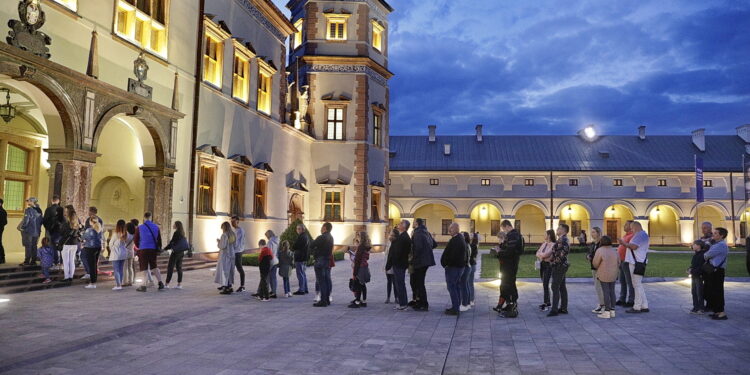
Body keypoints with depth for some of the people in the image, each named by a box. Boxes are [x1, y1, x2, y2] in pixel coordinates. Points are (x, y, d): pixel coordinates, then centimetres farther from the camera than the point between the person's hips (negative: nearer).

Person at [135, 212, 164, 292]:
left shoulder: (140, 228, -3)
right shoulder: (156, 227, 4)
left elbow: (136, 240, 5)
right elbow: (159, 239, 8)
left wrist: (138, 247, 25)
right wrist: (159, 249, 20)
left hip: (143, 249, -3)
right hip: (153, 249, 3)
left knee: (145, 268, 2)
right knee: (154, 266, 16)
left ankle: (143, 285, 2)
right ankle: (160, 283, 11)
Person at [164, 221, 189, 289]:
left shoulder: (176, 233, -13)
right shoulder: (182, 233, 11)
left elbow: (171, 243, -12)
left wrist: (164, 249, -3)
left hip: (176, 252, -8)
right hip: (181, 252, 8)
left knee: (170, 267, -2)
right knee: (179, 267, 8)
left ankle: (167, 284, -1)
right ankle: (179, 284, 7)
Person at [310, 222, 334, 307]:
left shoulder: (321, 237, -17)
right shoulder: (331, 237, 11)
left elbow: (311, 246, -14)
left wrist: (313, 252, 7)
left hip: (320, 260, -9)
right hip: (328, 260, 9)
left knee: (321, 281, -6)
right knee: (327, 280, 12)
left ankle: (323, 301, -5)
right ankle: (327, 299, 19)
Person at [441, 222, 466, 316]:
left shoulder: (454, 240, -22)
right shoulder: (461, 238, 12)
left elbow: (450, 255, -25)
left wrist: (444, 263, -9)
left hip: (453, 266, -10)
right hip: (460, 266, 10)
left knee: (452, 287, -4)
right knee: (456, 287, 16)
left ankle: (455, 309, -2)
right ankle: (456, 307, 24)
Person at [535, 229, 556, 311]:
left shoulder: (553, 244, -12)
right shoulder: (544, 243, 13)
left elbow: (545, 254, -19)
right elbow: (537, 253, 9)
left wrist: (540, 254, 0)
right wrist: (541, 255, -11)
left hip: (548, 265, -8)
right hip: (542, 264, 8)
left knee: (545, 284, -10)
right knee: (544, 284, 12)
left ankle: (546, 304, -7)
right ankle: (547, 302, 21)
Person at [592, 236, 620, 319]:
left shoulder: (599, 251, -12)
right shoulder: (614, 251, 5)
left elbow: (595, 264, -9)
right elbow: (618, 263, 12)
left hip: (603, 275, -6)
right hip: (613, 275, 6)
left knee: (605, 292, -4)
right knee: (612, 292, 10)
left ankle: (607, 312, -2)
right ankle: (612, 311, 14)